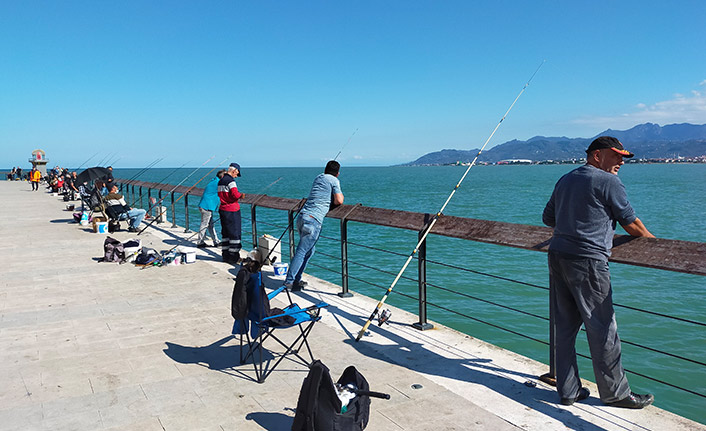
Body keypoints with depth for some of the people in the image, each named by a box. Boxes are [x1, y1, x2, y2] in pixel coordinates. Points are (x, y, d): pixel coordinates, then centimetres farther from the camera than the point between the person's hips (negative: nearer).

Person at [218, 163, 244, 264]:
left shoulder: (220, 181, 13)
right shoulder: (230, 181, -15)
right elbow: (236, 194, -25)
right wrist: (241, 195, -3)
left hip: (222, 209, 9)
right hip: (232, 210, -9)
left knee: (225, 233, 14)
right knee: (235, 233, -3)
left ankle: (225, 255, 18)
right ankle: (233, 257, -3)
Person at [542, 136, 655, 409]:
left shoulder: (565, 180, 17)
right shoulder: (608, 182, -5)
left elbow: (548, 218, 22)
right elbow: (630, 223, 2)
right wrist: (651, 239, 19)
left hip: (557, 254, 8)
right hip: (587, 261, -8)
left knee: (565, 326, 11)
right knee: (602, 328, 2)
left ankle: (568, 390, 20)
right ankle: (615, 393, 14)